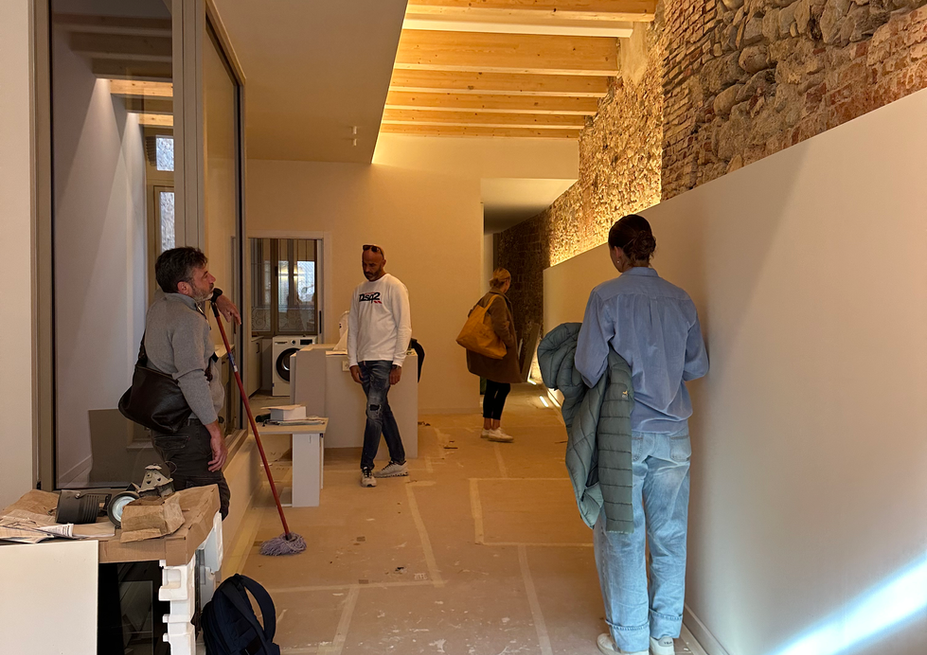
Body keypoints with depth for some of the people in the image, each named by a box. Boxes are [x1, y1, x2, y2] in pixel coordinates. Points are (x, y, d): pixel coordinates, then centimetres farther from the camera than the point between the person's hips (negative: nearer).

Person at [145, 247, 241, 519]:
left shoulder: (161, 306, 14)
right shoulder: (188, 319, -18)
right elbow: (192, 377, -30)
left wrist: (218, 296, 35)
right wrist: (215, 431, -28)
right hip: (187, 432, -10)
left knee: (218, 495, 15)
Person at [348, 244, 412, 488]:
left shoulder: (394, 287, -5)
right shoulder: (359, 290, 14)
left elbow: (404, 327, -9)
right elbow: (353, 328, 15)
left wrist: (398, 363, -14)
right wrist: (353, 361, 6)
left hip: (384, 360, -7)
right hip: (364, 361, 7)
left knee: (374, 412, -10)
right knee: (383, 411, 12)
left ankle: (366, 467, -2)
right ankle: (399, 462, 22)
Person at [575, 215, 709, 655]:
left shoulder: (607, 296, -10)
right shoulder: (681, 300, 3)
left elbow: (589, 367, -14)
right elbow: (697, 367, 8)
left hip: (625, 433, -4)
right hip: (673, 434, 4)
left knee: (621, 537, 8)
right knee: (669, 535, 14)